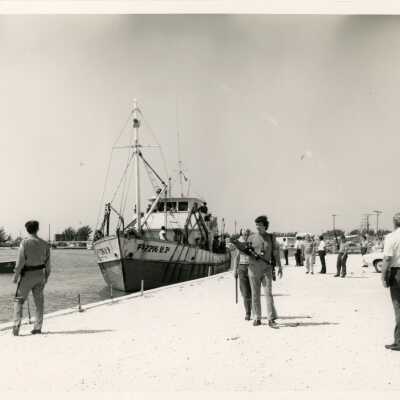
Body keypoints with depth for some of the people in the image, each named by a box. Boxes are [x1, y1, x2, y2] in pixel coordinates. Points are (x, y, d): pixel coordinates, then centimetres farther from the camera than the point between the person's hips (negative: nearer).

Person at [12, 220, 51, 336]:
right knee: (39, 300, 11)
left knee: (19, 299, 7)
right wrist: (46, 276, 15)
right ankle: (38, 327, 14)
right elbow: (47, 262, 5)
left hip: (27, 275, -4)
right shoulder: (44, 244, 1)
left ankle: (17, 324, -5)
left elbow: (20, 261, -14)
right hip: (40, 274, 4)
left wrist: (15, 276, -5)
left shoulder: (24, 243, -12)